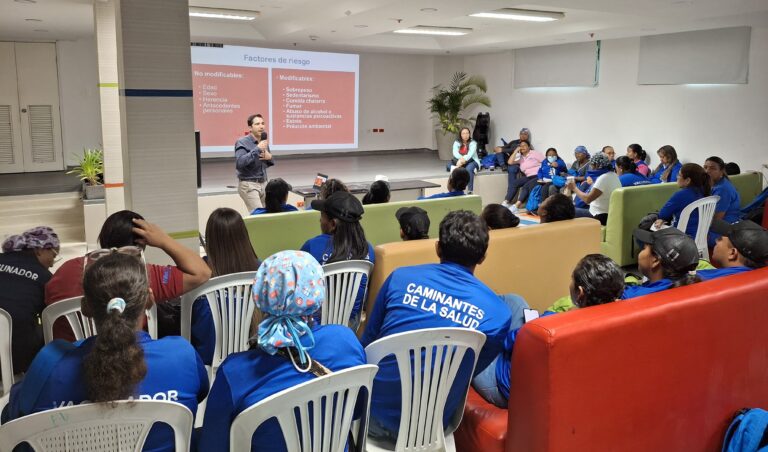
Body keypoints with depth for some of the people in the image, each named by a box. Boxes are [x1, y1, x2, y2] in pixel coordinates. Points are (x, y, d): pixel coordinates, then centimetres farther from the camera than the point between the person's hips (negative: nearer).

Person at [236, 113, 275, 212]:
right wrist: (257, 149, -25)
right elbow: (239, 163, -24)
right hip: (248, 184, -7)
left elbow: (269, 163, 22)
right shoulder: (242, 142, -9)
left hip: (263, 183, 7)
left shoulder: (264, 142, 11)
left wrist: (269, 157, -2)